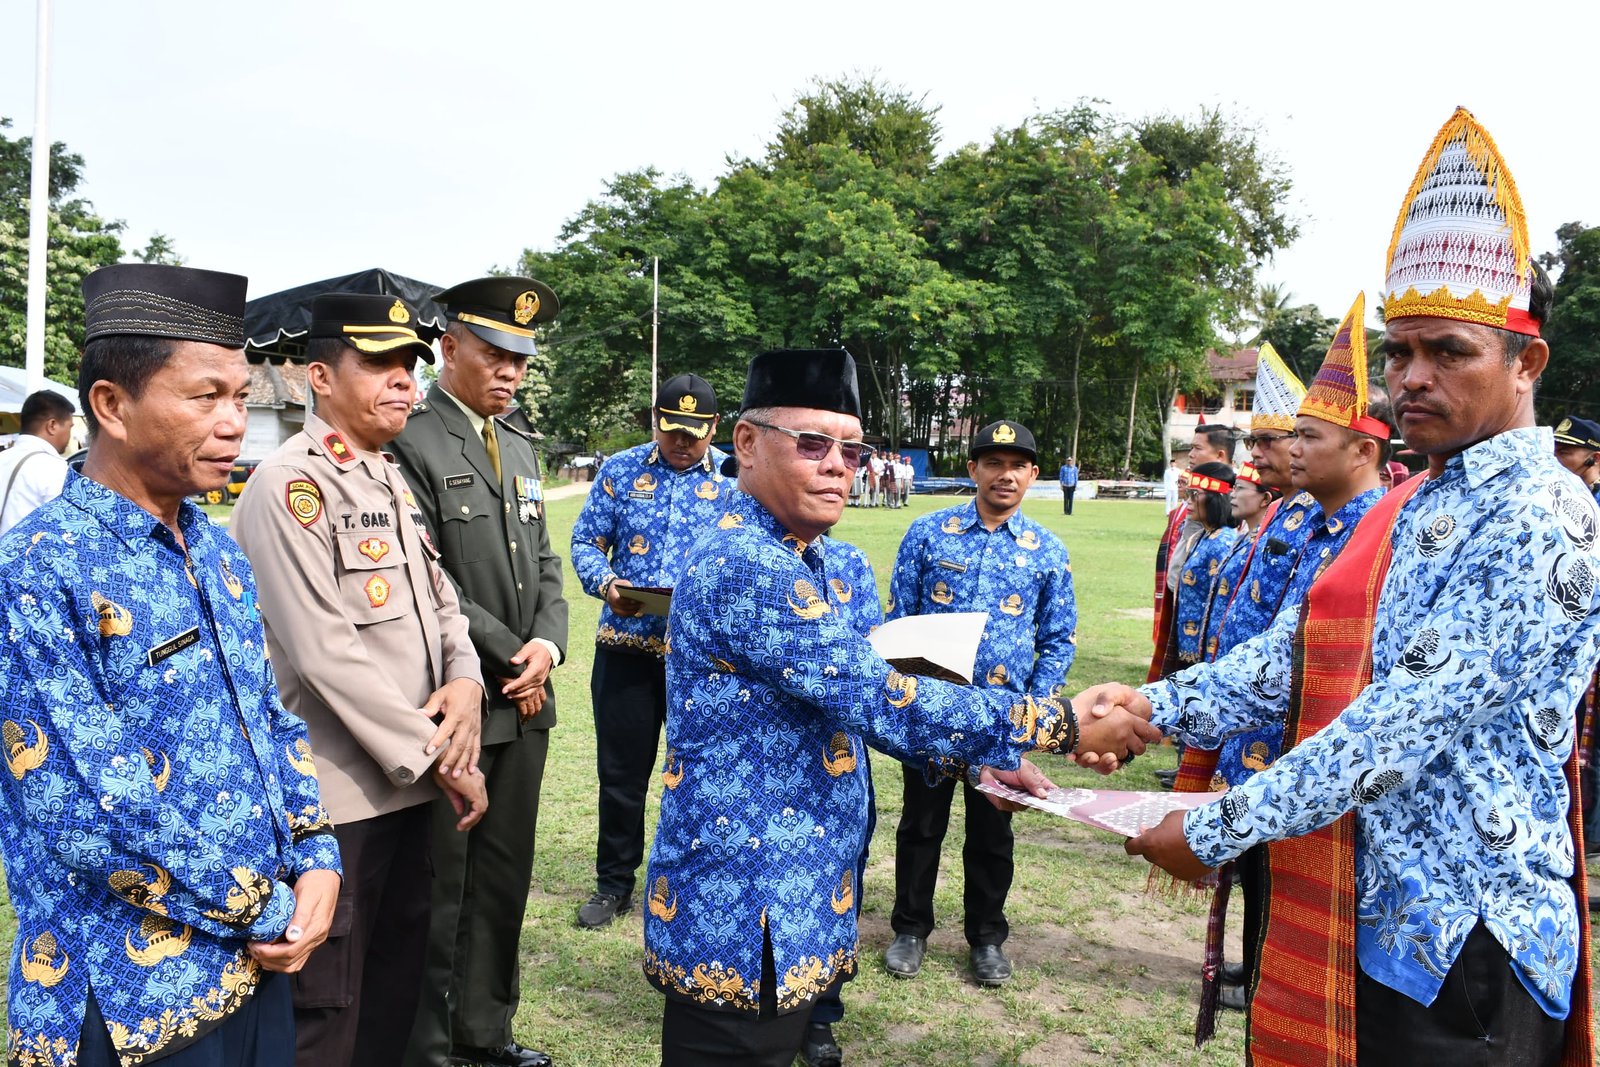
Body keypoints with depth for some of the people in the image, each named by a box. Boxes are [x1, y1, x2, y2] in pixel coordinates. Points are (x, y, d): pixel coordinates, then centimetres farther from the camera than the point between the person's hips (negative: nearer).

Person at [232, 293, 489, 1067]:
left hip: (407, 776, 8)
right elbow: (326, 653, -21)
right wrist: (437, 755, -16)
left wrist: (465, 682, -7)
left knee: (400, 972, 19)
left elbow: (440, 600, 14)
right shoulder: (290, 485, -15)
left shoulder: (394, 481, 12)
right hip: (333, 792, -8)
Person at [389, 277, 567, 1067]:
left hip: (524, 702, 8)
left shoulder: (519, 447, 14)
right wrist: (508, 656, -12)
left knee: (504, 877, 17)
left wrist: (547, 644, -5)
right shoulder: (408, 439, -12)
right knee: (438, 887, 6)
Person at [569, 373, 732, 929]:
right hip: (627, 648, 1)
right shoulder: (620, 470, 4)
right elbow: (585, 540, 5)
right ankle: (614, 881, 28)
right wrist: (606, 584, -15)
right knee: (620, 770, 10)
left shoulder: (736, 480, 1)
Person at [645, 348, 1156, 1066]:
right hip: (740, 924, -9)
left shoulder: (808, 562, 11)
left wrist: (973, 759, 6)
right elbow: (882, 702, -25)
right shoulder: (745, 567, -22)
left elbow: (850, 704, 17)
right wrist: (1060, 725, -19)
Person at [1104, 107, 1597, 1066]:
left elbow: (1409, 718, -24)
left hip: (1462, 938, -8)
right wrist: (1154, 705, -10)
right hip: (1364, 914, 8)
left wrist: (1217, 833, -22)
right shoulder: (1409, 510, 11)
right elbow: (1293, 654, 5)